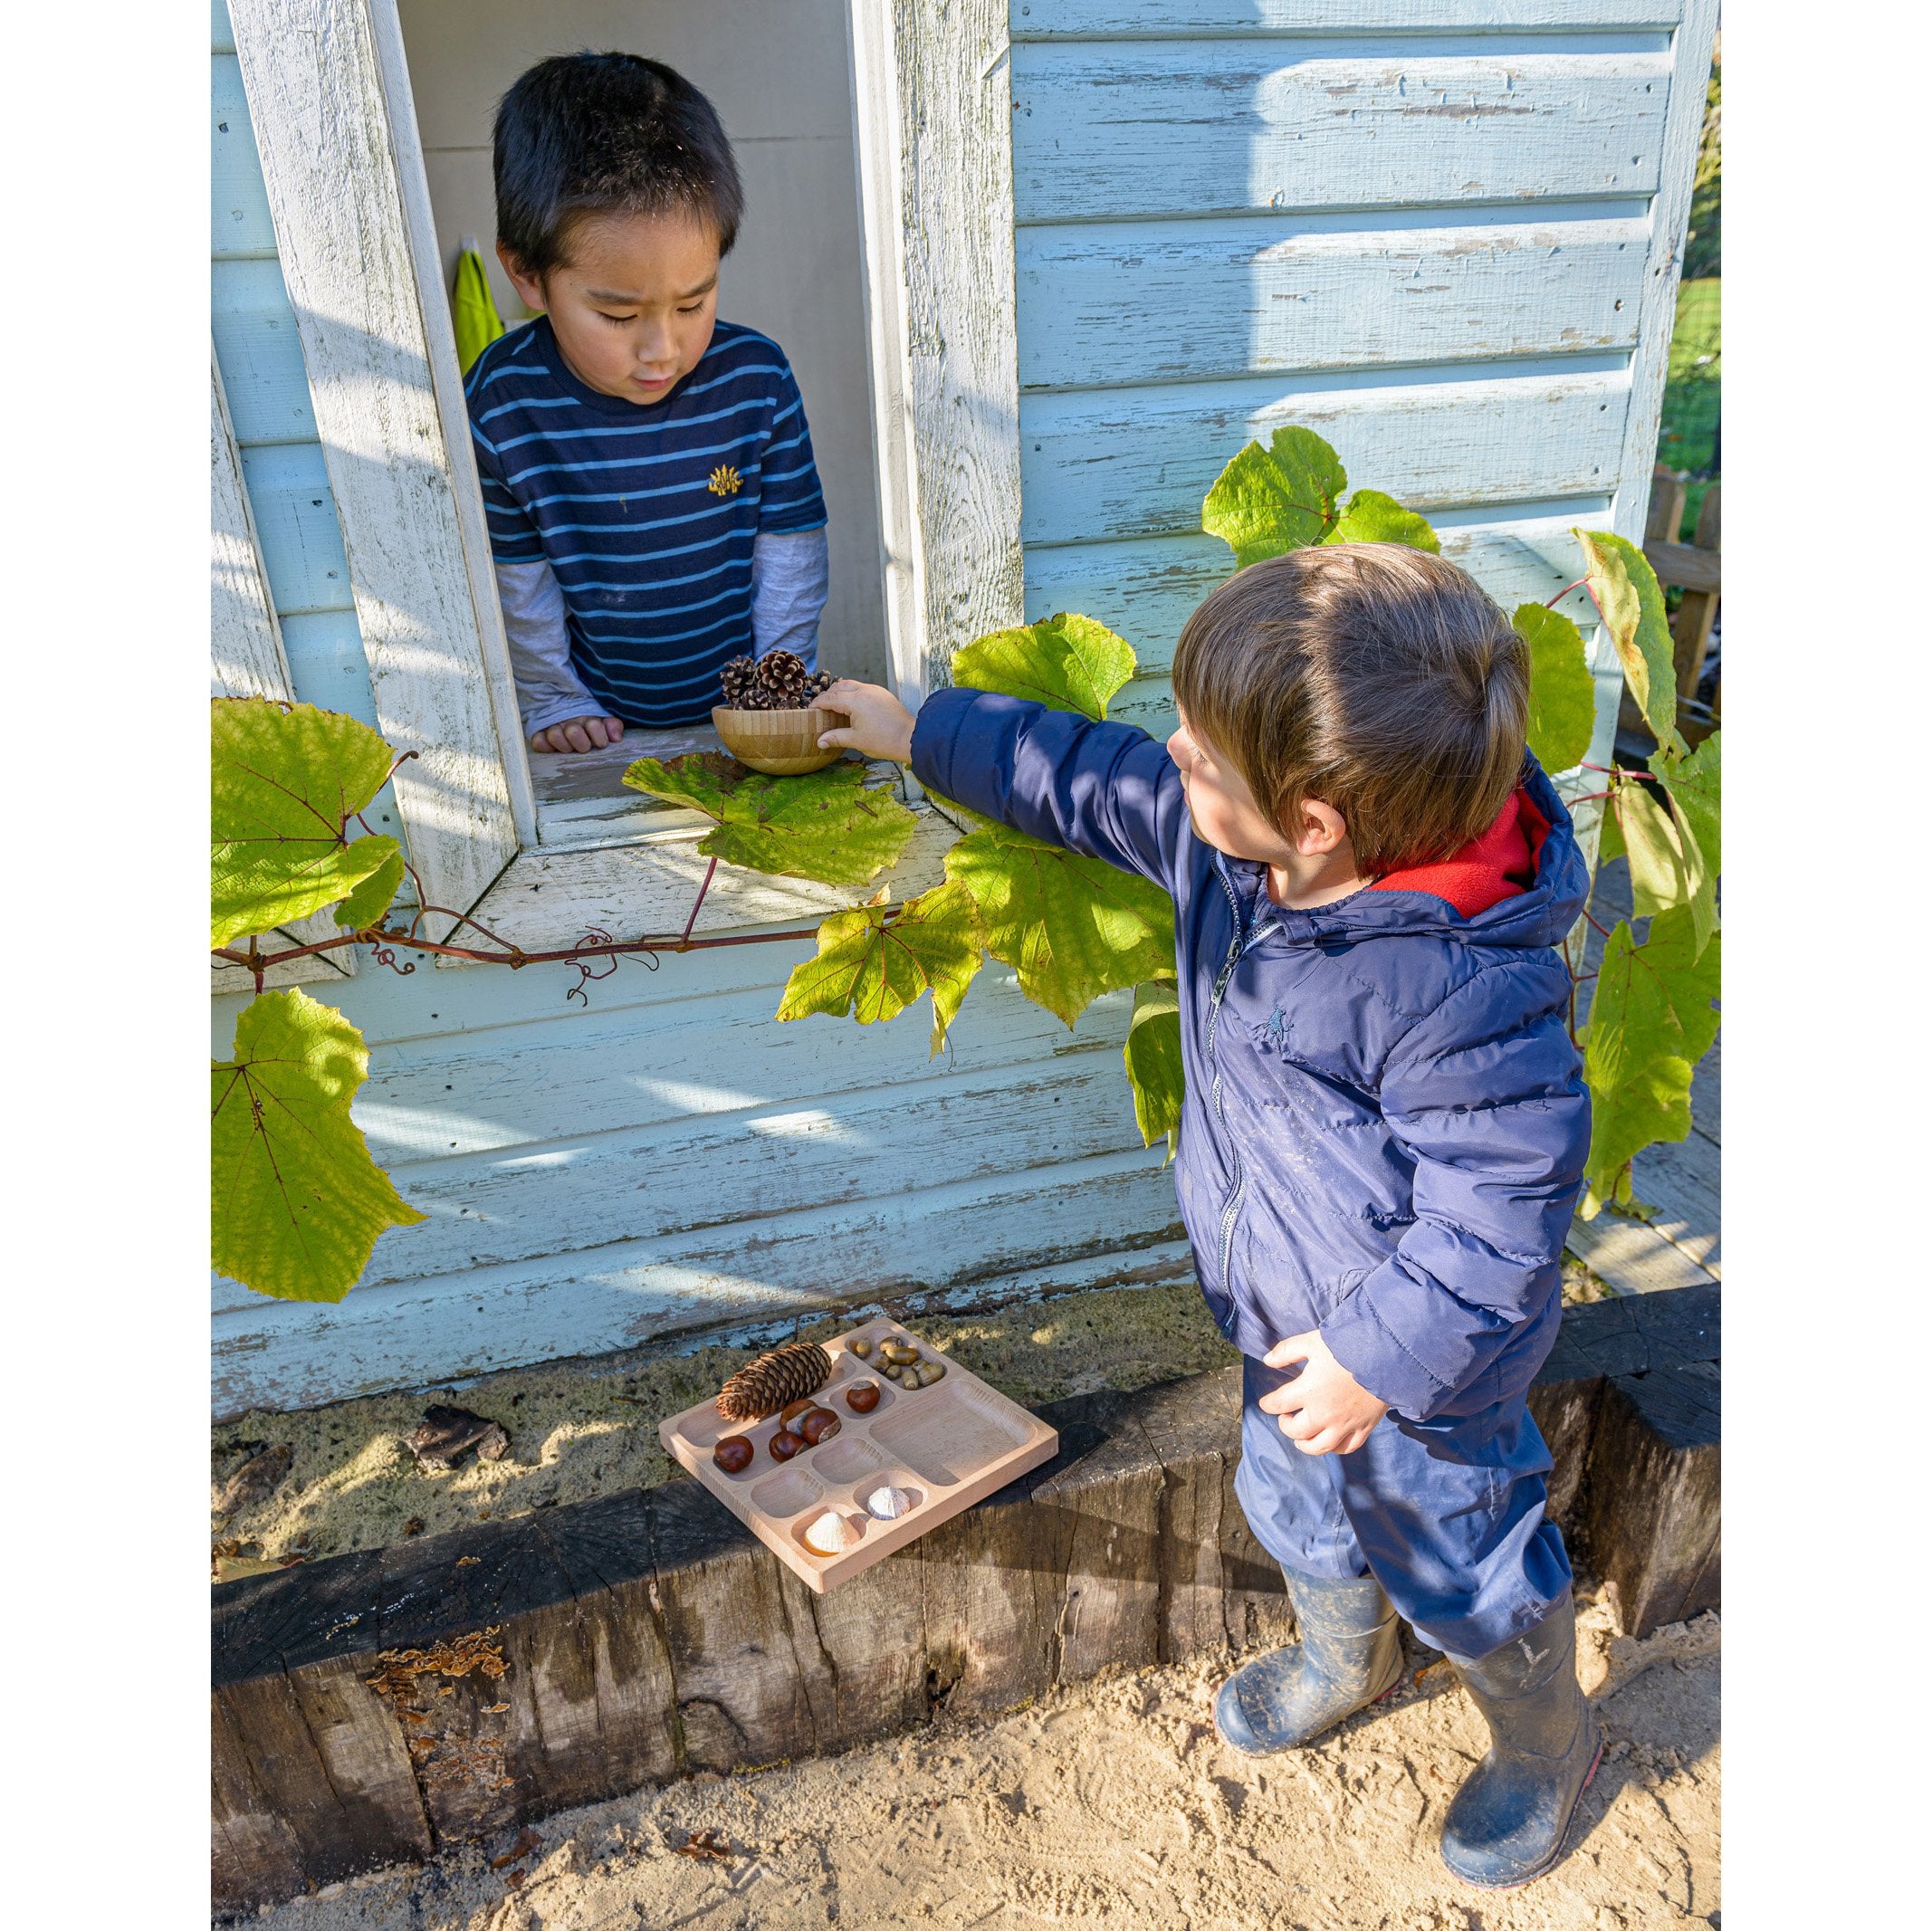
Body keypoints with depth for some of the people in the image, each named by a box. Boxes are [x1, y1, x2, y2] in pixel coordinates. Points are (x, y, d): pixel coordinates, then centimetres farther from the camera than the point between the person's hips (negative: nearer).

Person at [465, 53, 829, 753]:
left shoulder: (757, 378, -11)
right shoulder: (500, 405, -14)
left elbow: (789, 544, -2)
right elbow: (515, 575, -3)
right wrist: (551, 699, 1)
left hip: (745, 714, 0)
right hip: (602, 724, 0)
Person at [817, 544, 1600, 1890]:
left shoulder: (1463, 991, -38)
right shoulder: (1228, 839, -15)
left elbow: (1502, 1210, -28)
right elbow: (1089, 783, 1)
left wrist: (1377, 1353, -21)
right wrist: (921, 732, 9)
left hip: (1425, 1364, -7)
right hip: (1294, 1321, 8)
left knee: (1456, 1559, 19)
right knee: (1294, 1504, 30)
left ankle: (1548, 1743, 53)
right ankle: (1345, 1661, 63)